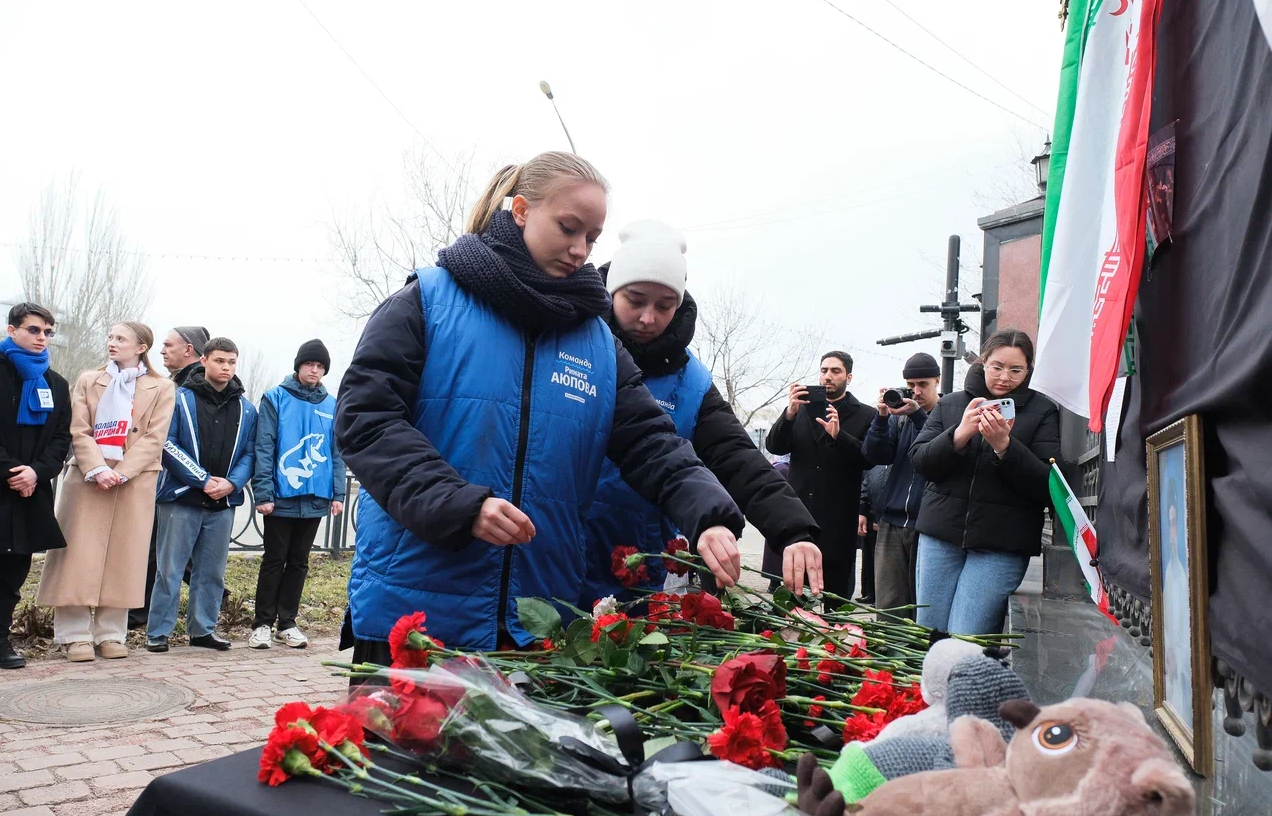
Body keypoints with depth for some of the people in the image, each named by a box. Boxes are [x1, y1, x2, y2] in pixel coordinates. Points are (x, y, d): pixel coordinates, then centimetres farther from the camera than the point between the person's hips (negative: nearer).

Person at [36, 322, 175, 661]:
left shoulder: (160, 388, 6)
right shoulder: (88, 381, 12)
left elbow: (154, 438, -4)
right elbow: (78, 431, 1)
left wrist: (121, 473, -15)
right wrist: (97, 469, -14)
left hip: (134, 481, -1)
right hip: (88, 478, 1)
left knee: (123, 557, 1)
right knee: (79, 556, -1)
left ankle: (111, 634, 10)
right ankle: (76, 634, 7)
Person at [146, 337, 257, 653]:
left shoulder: (246, 409, 10)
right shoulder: (181, 399, -1)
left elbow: (249, 453, 8)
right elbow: (168, 445, -7)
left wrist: (232, 483, -9)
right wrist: (204, 480, -12)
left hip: (224, 502, 4)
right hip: (181, 497, -4)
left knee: (212, 571, 10)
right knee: (170, 568, 1)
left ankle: (202, 629, 21)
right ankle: (158, 632, 11)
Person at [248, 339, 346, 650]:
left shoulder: (331, 405, 7)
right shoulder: (276, 398, -3)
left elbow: (337, 453, 8)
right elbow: (264, 448, -7)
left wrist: (338, 493, 2)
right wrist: (263, 492, -13)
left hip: (315, 498, 3)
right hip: (282, 497, -3)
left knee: (299, 563, 12)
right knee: (274, 560, 5)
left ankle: (287, 623, 22)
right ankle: (262, 624, 16)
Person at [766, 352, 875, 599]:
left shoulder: (864, 416, 3)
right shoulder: (802, 408, 11)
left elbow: (869, 459, -9)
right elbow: (774, 447, 1)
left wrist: (838, 435, -24)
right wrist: (789, 414, -17)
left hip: (839, 521, -2)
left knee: (837, 596, 7)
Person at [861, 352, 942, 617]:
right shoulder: (898, 414, 11)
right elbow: (875, 456, 2)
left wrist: (918, 415, -21)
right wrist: (881, 416, -10)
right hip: (892, 521, 3)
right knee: (888, 605, 4)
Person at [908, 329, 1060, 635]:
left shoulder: (1042, 411, 4)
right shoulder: (951, 404, 12)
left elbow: (1048, 486, -6)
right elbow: (919, 461, 2)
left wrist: (1004, 446, -20)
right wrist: (959, 434, -14)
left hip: (1001, 545, -3)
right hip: (941, 535, 3)